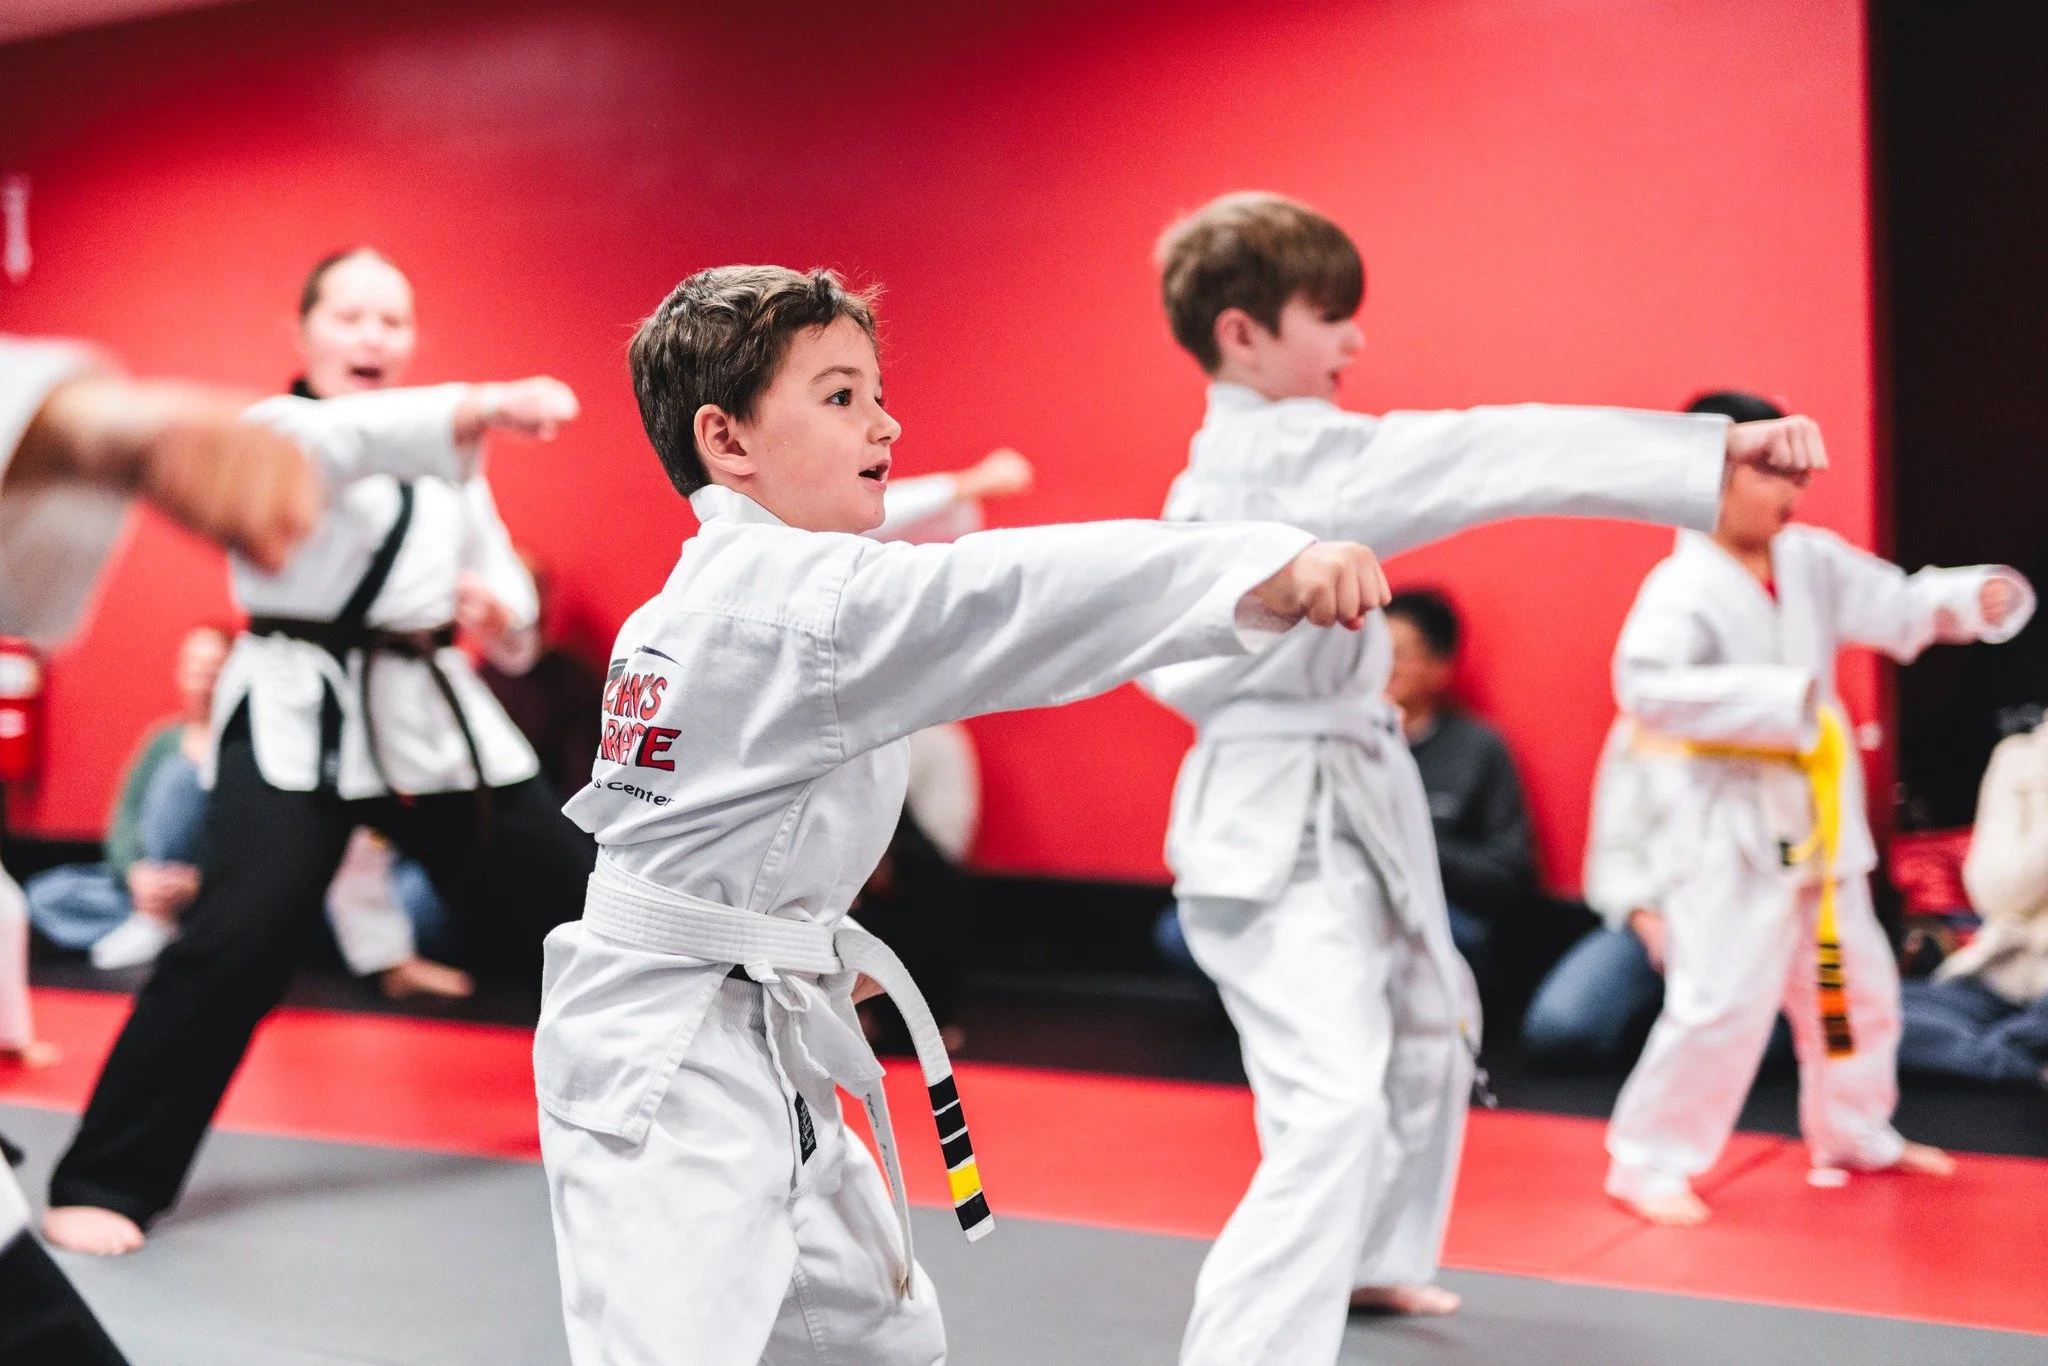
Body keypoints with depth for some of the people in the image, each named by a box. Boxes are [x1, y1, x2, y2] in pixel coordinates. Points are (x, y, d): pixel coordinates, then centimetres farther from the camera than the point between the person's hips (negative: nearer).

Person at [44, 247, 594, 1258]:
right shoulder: (276, 430, -6)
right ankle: (104, 1185, -7)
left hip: (435, 711, 6)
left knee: (577, 900, 9)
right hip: (301, 718, -6)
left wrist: (498, 607, -7)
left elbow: (501, 577, 19)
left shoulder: (444, 461, 14)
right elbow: (351, 439, -30)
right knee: (233, 946, -19)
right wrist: (490, 405, -48)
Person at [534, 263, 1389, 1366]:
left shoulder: (690, 604, 11)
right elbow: (1016, 593, -32)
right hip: (667, 1065, -11)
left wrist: (810, 946, 25)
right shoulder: (801, 595, -20)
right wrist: (1279, 567, -39)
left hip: (758, 1050, 11)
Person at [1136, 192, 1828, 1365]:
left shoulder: (1220, 472, 12)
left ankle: (1369, 1261, 48)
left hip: (1329, 812, 11)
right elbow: (1486, 455, -27)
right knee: (1332, 1118, -23)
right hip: (1284, 826, -11)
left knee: (1424, 1035, 28)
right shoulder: (1291, 451, -19)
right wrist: (1713, 449, -30)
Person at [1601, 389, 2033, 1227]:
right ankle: (1648, 1165, 3)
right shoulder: (1683, 587, -19)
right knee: (1720, 1005, -12)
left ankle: (1858, 1139, 42)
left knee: (1855, 986, 21)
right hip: (1733, 828, -8)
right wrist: (1780, 700, -33)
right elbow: (1645, 687, -32)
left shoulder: (1810, 560, 5)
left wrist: (1980, 596, -8)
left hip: (1820, 826, 9)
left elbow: (1898, 606, 11)